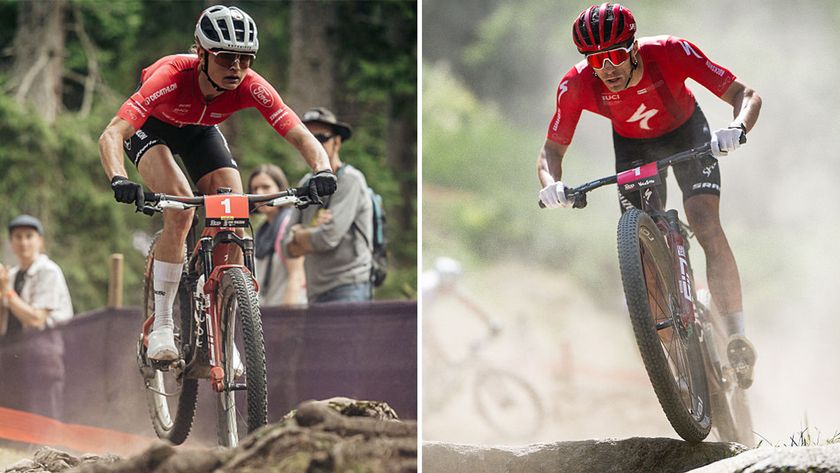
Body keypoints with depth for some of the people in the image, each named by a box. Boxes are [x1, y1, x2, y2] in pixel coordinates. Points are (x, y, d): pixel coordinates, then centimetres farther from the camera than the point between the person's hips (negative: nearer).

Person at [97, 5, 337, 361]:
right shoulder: (172, 76, -41)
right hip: (151, 127, -4)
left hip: (199, 131, 4)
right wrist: (119, 181, -66)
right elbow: (110, 136, -47)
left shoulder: (251, 87, -32)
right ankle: (161, 326, -18)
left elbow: (300, 135, -35)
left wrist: (322, 170, -56)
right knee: (181, 208, -29)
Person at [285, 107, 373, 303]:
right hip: (316, 293, 7)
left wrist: (300, 235, 6)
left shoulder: (349, 180, -5)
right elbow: (290, 248, 13)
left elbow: (328, 238, -14)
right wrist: (311, 232, -7)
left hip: (347, 289, -7)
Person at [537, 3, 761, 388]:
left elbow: (746, 95, -31)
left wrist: (737, 128, -53)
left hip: (686, 131, -2)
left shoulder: (671, 52, -35)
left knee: (706, 225, -22)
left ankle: (737, 336, -21)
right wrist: (550, 184, -40)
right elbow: (552, 149, -18)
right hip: (632, 144, 2)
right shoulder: (577, 85, -30)